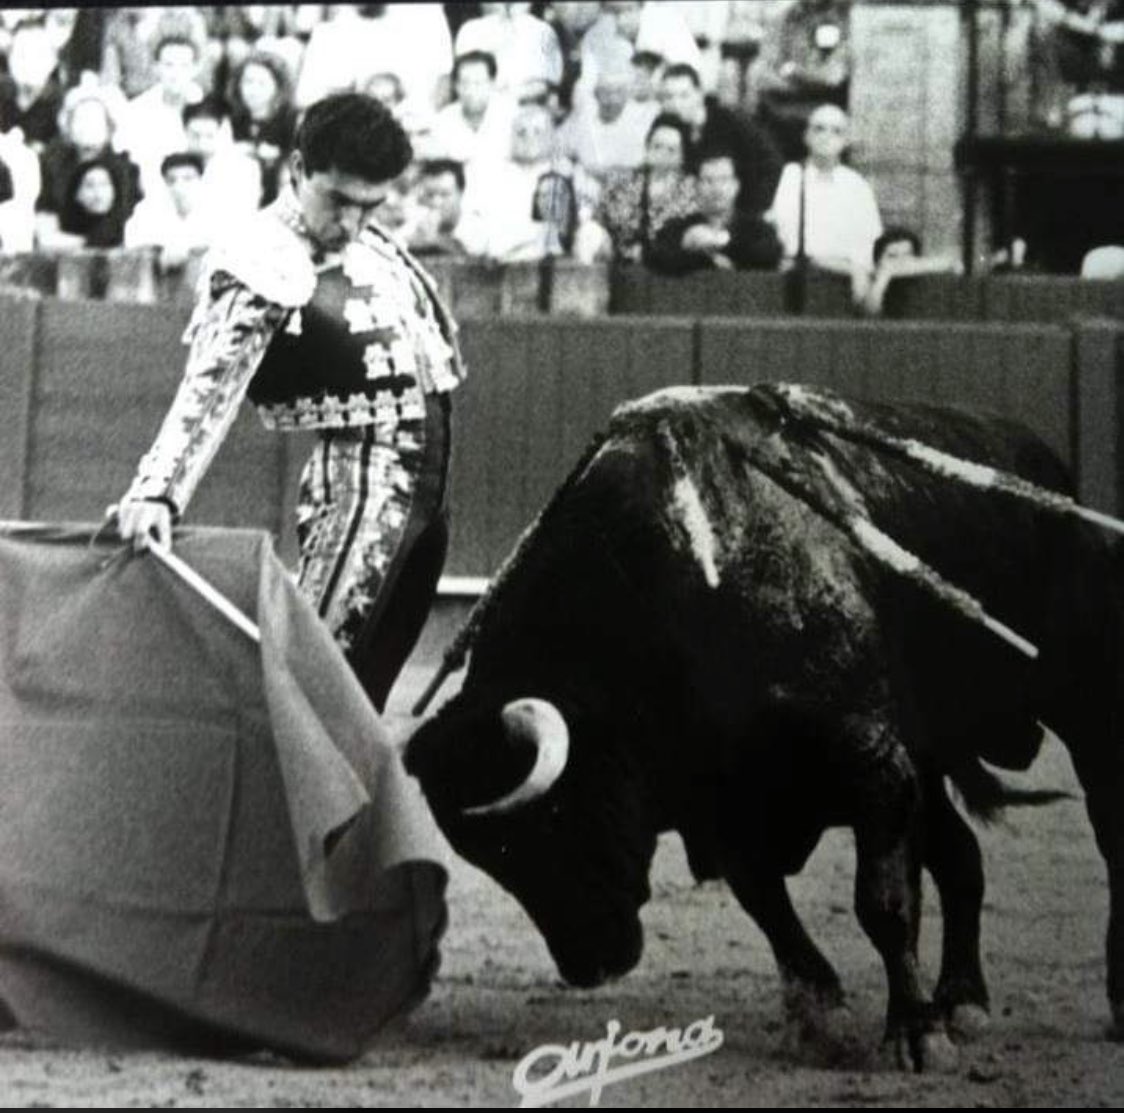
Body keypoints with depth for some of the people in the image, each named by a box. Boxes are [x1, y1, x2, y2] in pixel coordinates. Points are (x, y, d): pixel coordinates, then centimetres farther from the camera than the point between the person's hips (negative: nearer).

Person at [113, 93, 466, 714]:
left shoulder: (365, 238, 7)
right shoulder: (264, 269, -17)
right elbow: (209, 389, -29)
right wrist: (157, 490, -41)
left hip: (427, 492, 8)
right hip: (364, 482, -8)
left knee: (366, 684, 12)